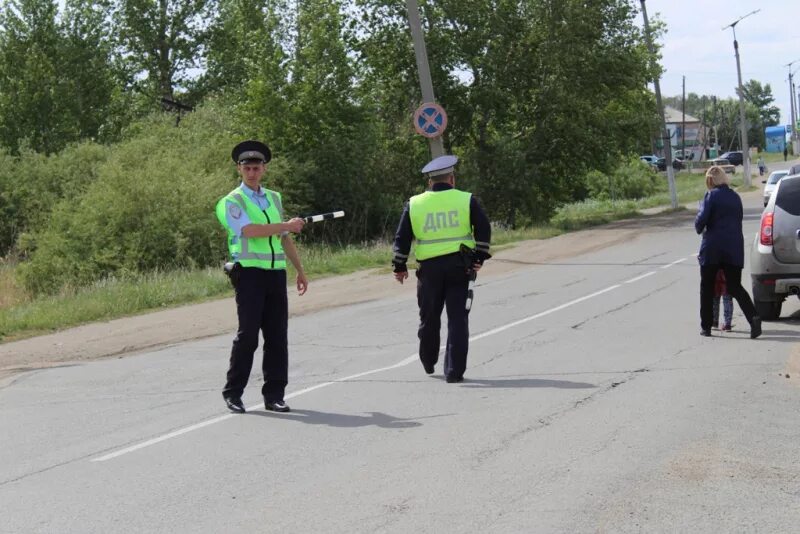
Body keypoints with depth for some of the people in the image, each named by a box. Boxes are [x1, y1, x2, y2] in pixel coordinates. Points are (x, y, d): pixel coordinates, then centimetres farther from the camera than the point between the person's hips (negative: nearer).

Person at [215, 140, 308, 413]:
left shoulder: (274, 198, 18)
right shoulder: (232, 202, 0)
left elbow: (285, 238, 24)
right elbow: (250, 230, -17)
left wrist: (300, 270, 24)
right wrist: (287, 225, -11)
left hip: (276, 274, 5)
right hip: (250, 274, -5)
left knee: (277, 336, 3)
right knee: (248, 334, -7)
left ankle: (274, 395, 9)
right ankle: (233, 393, 4)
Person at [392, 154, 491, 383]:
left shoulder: (414, 204, 4)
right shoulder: (466, 200, 0)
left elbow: (402, 238, 4)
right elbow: (484, 229, -5)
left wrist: (400, 266, 12)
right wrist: (479, 257, 2)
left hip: (429, 268, 2)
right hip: (460, 267, -1)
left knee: (429, 317, 17)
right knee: (458, 319, 1)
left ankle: (428, 363, 33)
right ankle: (454, 370, -3)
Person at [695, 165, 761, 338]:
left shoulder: (711, 195, -7)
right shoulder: (735, 197, 12)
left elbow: (701, 219, -15)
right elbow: (738, 220, 16)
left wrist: (699, 228, 7)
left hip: (712, 248, -5)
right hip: (734, 249, 5)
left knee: (707, 287, 9)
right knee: (735, 286, 5)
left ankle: (706, 326, 12)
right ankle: (753, 318, -17)